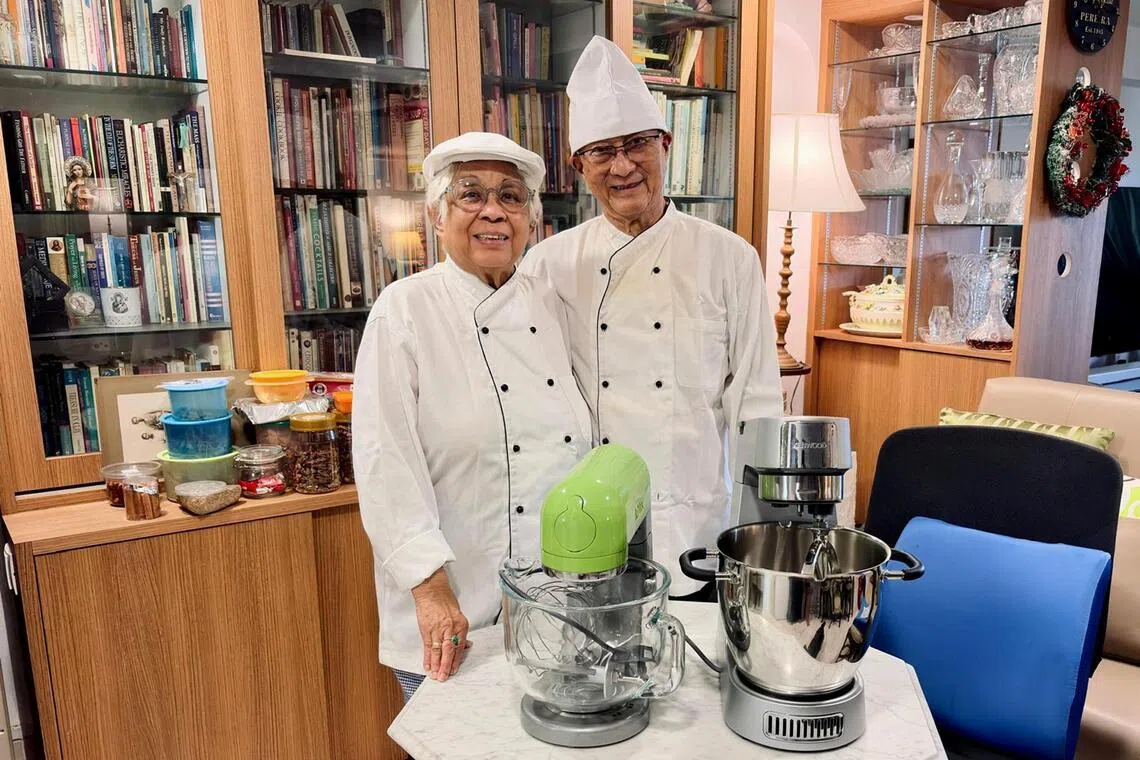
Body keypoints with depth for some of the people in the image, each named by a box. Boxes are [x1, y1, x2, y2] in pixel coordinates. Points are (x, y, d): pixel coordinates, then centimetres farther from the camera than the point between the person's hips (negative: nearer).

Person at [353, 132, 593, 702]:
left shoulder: (549, 306, 5)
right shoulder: (405, 309, -10)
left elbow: (581, 450, 10)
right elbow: (386, 462, -15)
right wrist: (431, 588, -19)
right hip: (454, 612, -4)